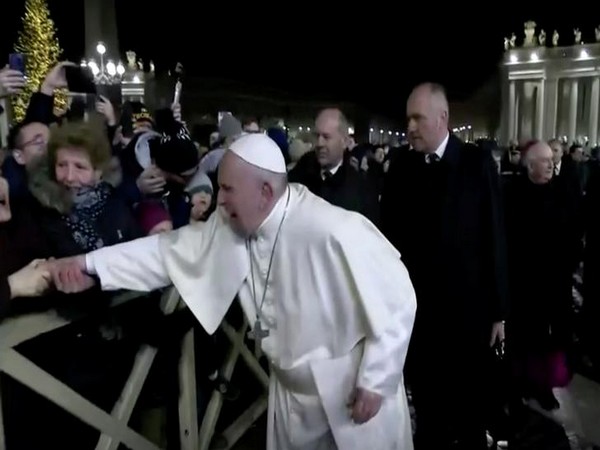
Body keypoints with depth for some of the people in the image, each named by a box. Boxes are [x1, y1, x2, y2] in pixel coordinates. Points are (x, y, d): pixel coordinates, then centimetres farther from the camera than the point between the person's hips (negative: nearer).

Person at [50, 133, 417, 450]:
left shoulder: (334, 233, -30)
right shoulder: (231, 226, -9)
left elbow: (396, 297, -23)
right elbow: (171, 249, -2)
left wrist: (375, 382, -17)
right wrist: (91, 263, -10)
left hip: (355, 389, -5)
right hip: (292, 387, 6)